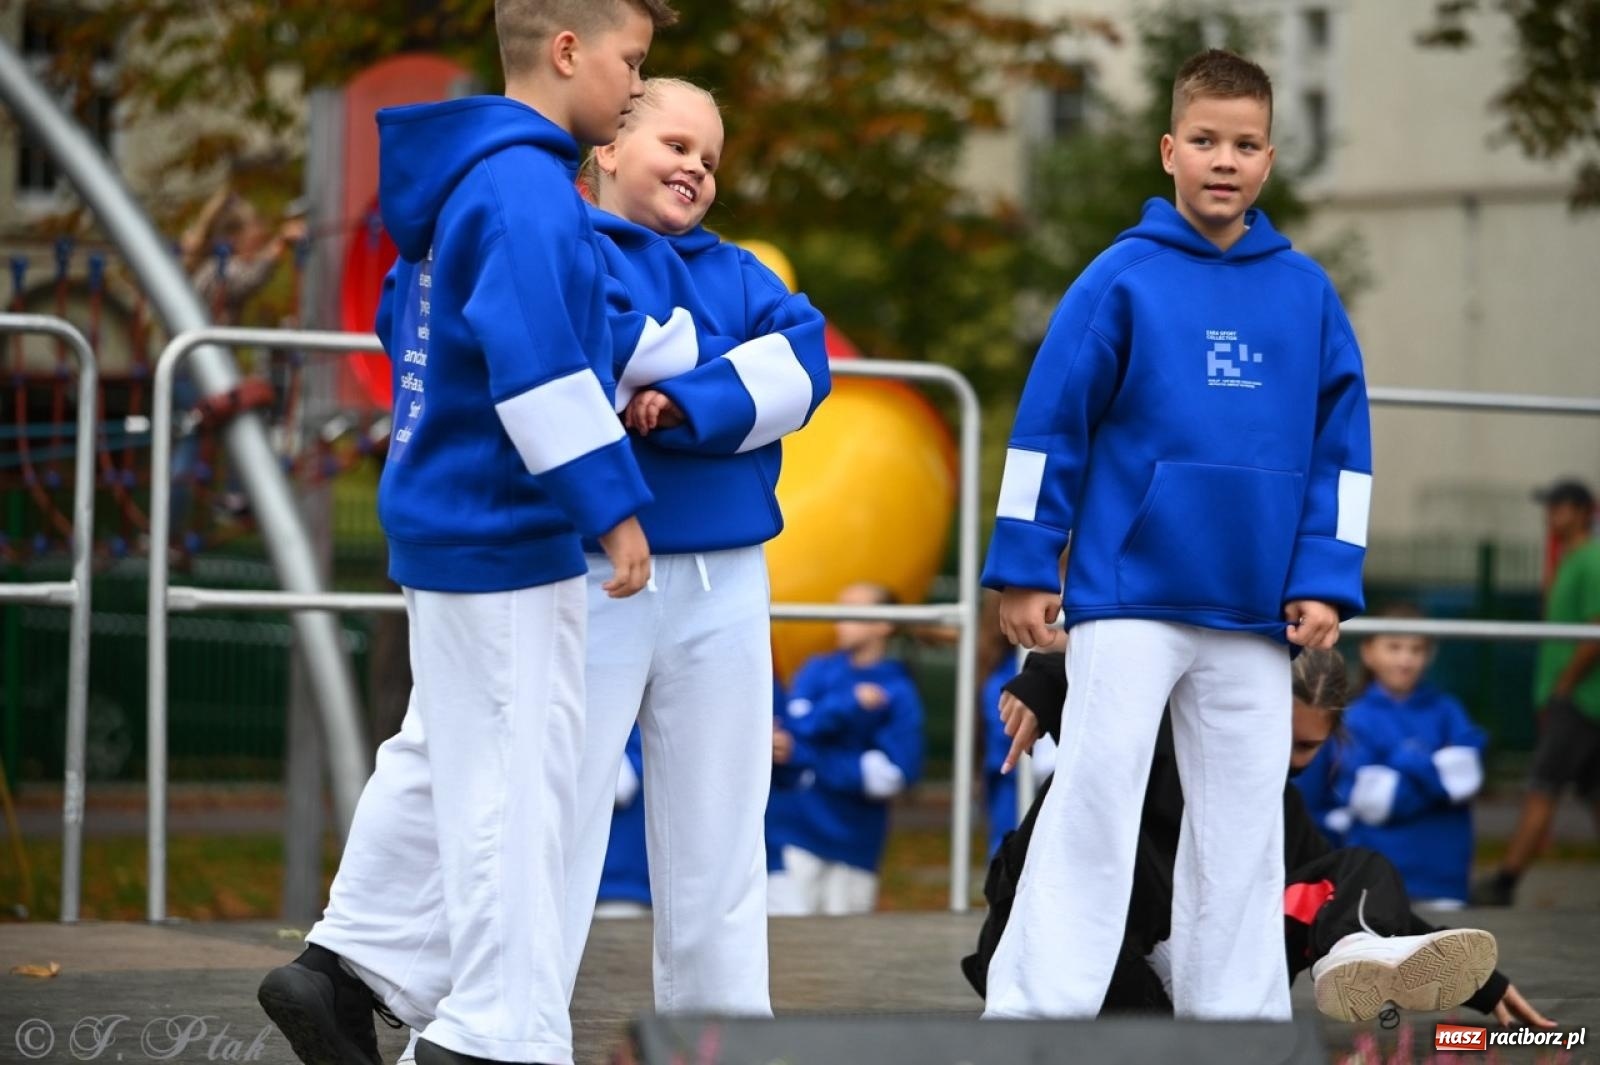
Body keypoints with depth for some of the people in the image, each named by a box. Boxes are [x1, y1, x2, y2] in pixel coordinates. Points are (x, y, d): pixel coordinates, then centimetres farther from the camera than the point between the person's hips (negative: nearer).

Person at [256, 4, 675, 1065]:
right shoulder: (527, 184, -18)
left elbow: (406, 315, 25)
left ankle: (345, 969, 22)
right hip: (507, 540, -10)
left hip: (447, 525, 10)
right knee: (512, 782, -4)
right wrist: (611, 502, -22)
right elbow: (537, 362, -26)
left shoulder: (463, 178, 13)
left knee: (441, 759, 18)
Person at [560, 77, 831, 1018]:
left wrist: (689, 402, -18)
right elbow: (595, 351, -21)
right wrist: (726, 362, -6)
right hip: (591, 579, -6)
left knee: (717, 834, 11)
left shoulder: (733, 271, 16)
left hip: (725, 584, 6)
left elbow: (804, 359, -2)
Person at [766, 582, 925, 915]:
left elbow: (893, 774, -11)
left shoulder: (898, 692, -3)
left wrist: (806, 758, -12)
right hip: (796, 829, 2)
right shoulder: (819, 671, 8)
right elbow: (797, 725, -5)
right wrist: (849, 704, -19)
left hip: (854, 841, -1)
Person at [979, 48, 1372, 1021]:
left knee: (1244, 821, 7)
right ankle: (1034, 1010, -5)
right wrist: (1024, 568, -5)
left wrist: (1325, 579, 1)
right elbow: (1050, 423, -3)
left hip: (1255, 609, 3)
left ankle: (1235, 1013, 15)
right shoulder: (1123, 278, -3)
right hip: (1129, 592, -3)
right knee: (1095, 799, -7)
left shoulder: (1307, 293, 6)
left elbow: (1341, 443, 8)